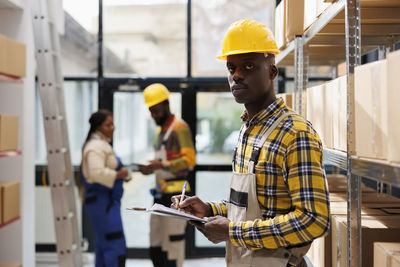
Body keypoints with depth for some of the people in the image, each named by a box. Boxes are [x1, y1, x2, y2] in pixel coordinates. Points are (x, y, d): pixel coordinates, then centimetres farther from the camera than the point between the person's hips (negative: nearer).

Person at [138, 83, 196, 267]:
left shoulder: (179, 127, -9)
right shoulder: (161, 129, 19)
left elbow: (189, 160, -17)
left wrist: (161, 165, -24)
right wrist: (151, 167, 7)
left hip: (175, 193, -9)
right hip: (161, 193, 9)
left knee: (173, 241, -6)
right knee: (155, 244, 10)